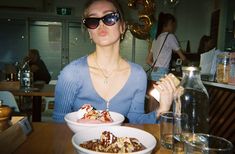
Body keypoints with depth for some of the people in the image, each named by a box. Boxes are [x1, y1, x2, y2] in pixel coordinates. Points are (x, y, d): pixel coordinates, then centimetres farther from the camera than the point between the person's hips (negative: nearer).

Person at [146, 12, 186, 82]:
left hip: (154, 73, 8)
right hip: (161, 74, -8)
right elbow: (182, 57, 4)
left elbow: (148, 60, 18)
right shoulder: (170, 36, -2)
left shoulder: (156, 38, 18)